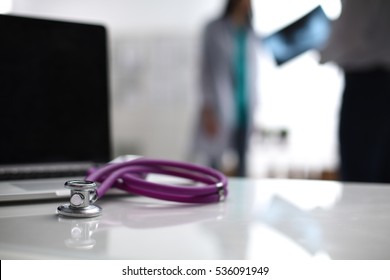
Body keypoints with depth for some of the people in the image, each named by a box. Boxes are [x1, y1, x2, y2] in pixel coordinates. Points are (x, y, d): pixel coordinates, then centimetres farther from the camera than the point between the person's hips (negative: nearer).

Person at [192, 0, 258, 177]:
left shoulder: (249, 33, 13)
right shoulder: (215, 29, 1)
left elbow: (252, 71, 16)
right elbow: (206, 69, -2)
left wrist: (253, 106, 10)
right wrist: (208, 110, -8)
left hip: (245, 108, 4)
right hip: (221, 108, -4)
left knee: (242, 162, 3)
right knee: (215, 162, -4)